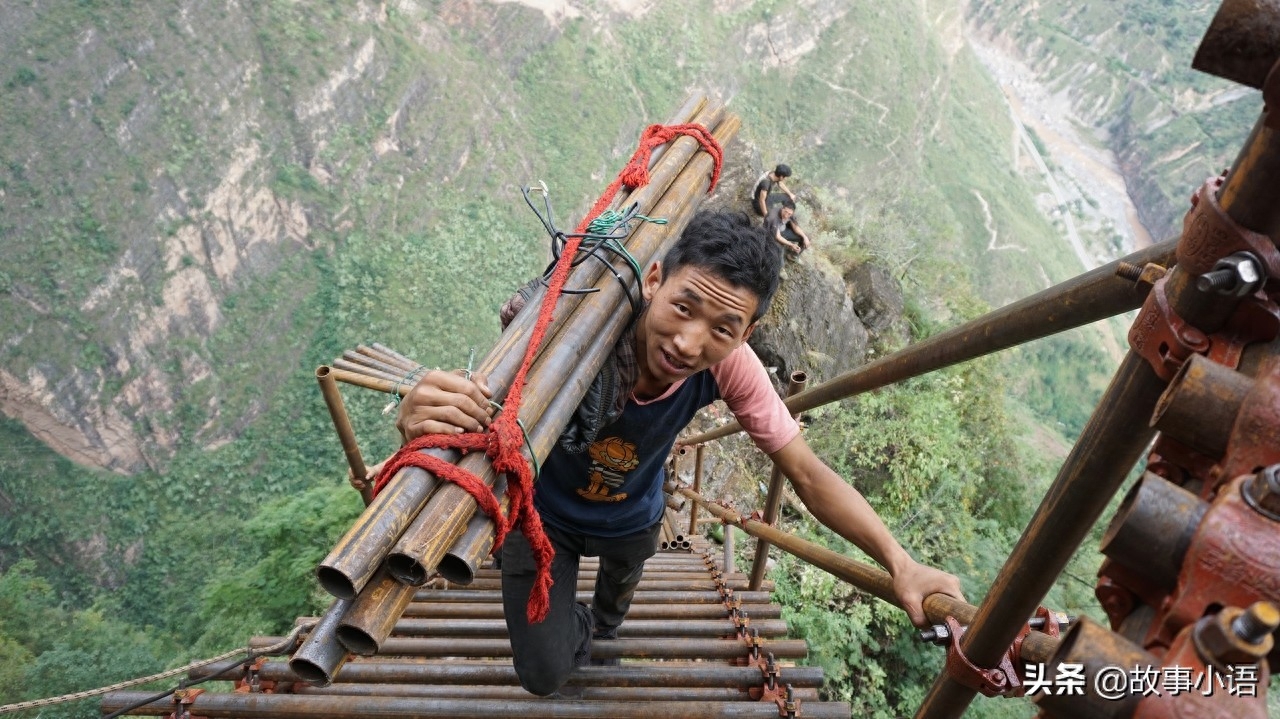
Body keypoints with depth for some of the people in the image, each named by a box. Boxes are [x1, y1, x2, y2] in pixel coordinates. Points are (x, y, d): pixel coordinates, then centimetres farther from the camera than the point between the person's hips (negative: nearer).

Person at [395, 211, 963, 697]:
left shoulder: (729, 366, -33)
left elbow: (807, 473, -25)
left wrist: (900, 563, -35)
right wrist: (418, 418, -66)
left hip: (633, 519, 3)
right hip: (543, 514, -3)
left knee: (622, 582, 36)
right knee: (544, 677, 1)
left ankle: (603, 629, 76)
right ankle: (578, 629, 39)